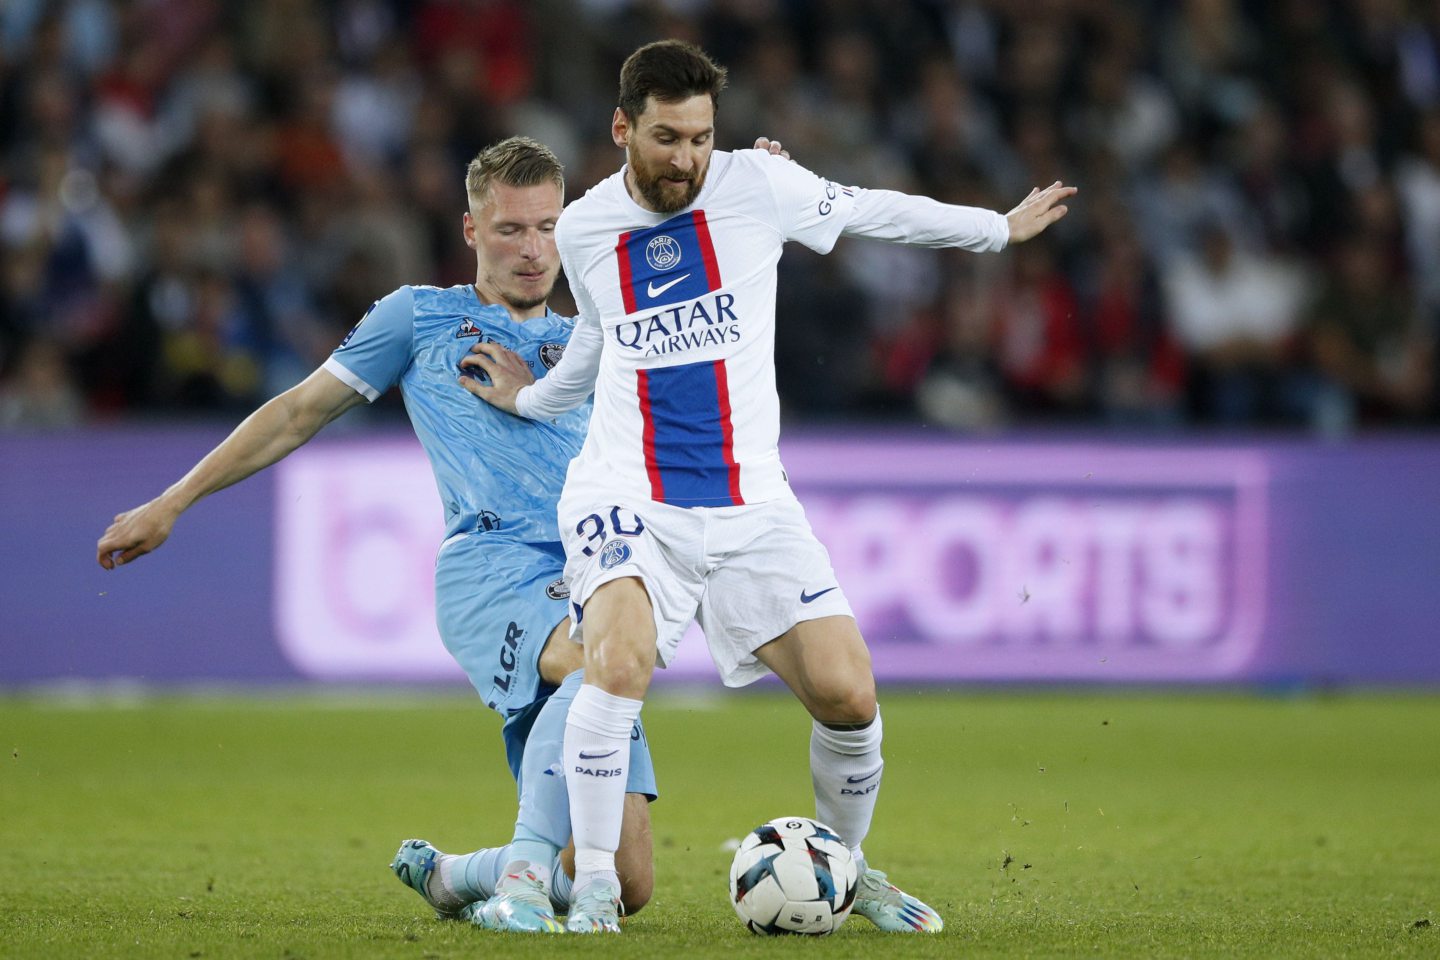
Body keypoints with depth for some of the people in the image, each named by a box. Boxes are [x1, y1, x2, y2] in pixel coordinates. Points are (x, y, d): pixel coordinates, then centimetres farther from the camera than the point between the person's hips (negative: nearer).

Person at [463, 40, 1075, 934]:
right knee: (618, 663, -29)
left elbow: (871, 211, 15)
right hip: (628, 502, -1)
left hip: (750, 506, 1)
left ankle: (848, 867, 19)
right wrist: (530, 398, 33)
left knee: (849, 695, -9)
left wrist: (1001, 226, 24)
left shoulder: (757, 185, -1)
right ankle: (594, 883, -17)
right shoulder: (583, 232, 4)